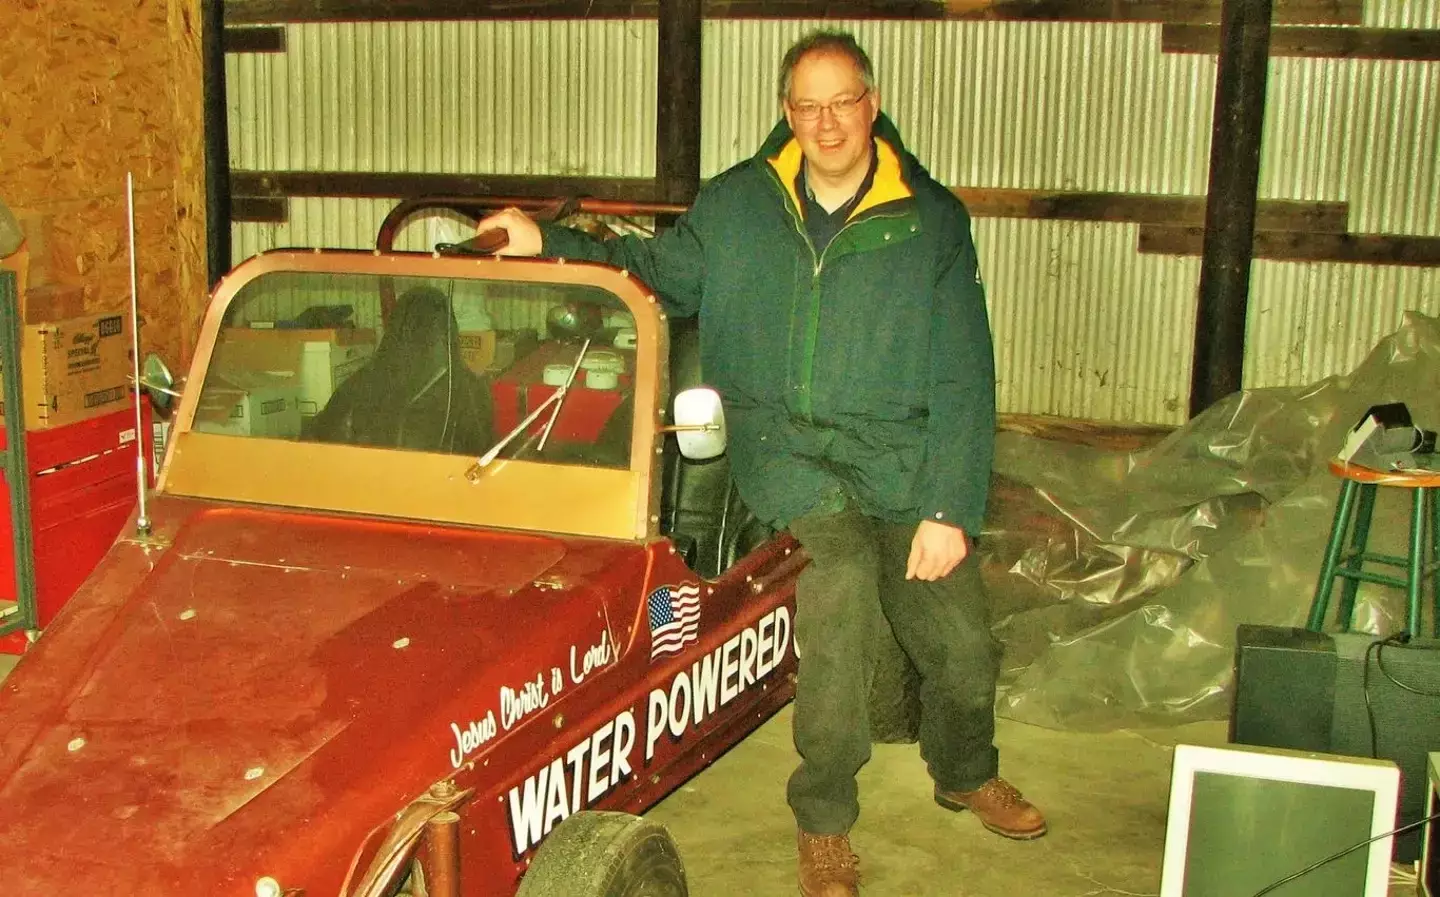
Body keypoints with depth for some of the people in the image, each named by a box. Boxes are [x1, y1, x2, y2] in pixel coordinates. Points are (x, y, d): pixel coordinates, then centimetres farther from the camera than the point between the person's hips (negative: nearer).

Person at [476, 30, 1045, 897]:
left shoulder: (933, 220, -2)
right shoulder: (735, 205, 3)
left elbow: (964, 379, -4)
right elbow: (659, 270, 18)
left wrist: (949, 509, -11)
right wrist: (551, 243, 3)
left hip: (901, 457, 1)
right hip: (783, 446, -1)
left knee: (963, 642, 6)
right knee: (839, 584, -25)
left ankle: (967, 774, 42)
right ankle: (825, 821, -5)